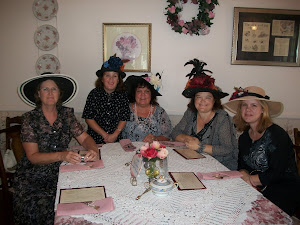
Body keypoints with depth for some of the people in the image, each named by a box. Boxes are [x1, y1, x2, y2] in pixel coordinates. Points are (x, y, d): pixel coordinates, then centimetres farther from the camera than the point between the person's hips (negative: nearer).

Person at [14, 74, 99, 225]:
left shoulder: (67, 114, 4)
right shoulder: (29, 119, -6)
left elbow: (84, 138, 1)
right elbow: (33, 156, -12)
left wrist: (93, 149, -22)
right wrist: (61, 155, -28)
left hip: (60, 171, 3)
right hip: (33, 176, -2)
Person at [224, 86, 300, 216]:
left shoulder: (277, 135, -14)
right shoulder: (244, 137, 7)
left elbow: (276, 174, -17)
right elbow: (242, 166, 7)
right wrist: (247, 177, -15)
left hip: (285, 191, -6)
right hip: (256, 189, 6)